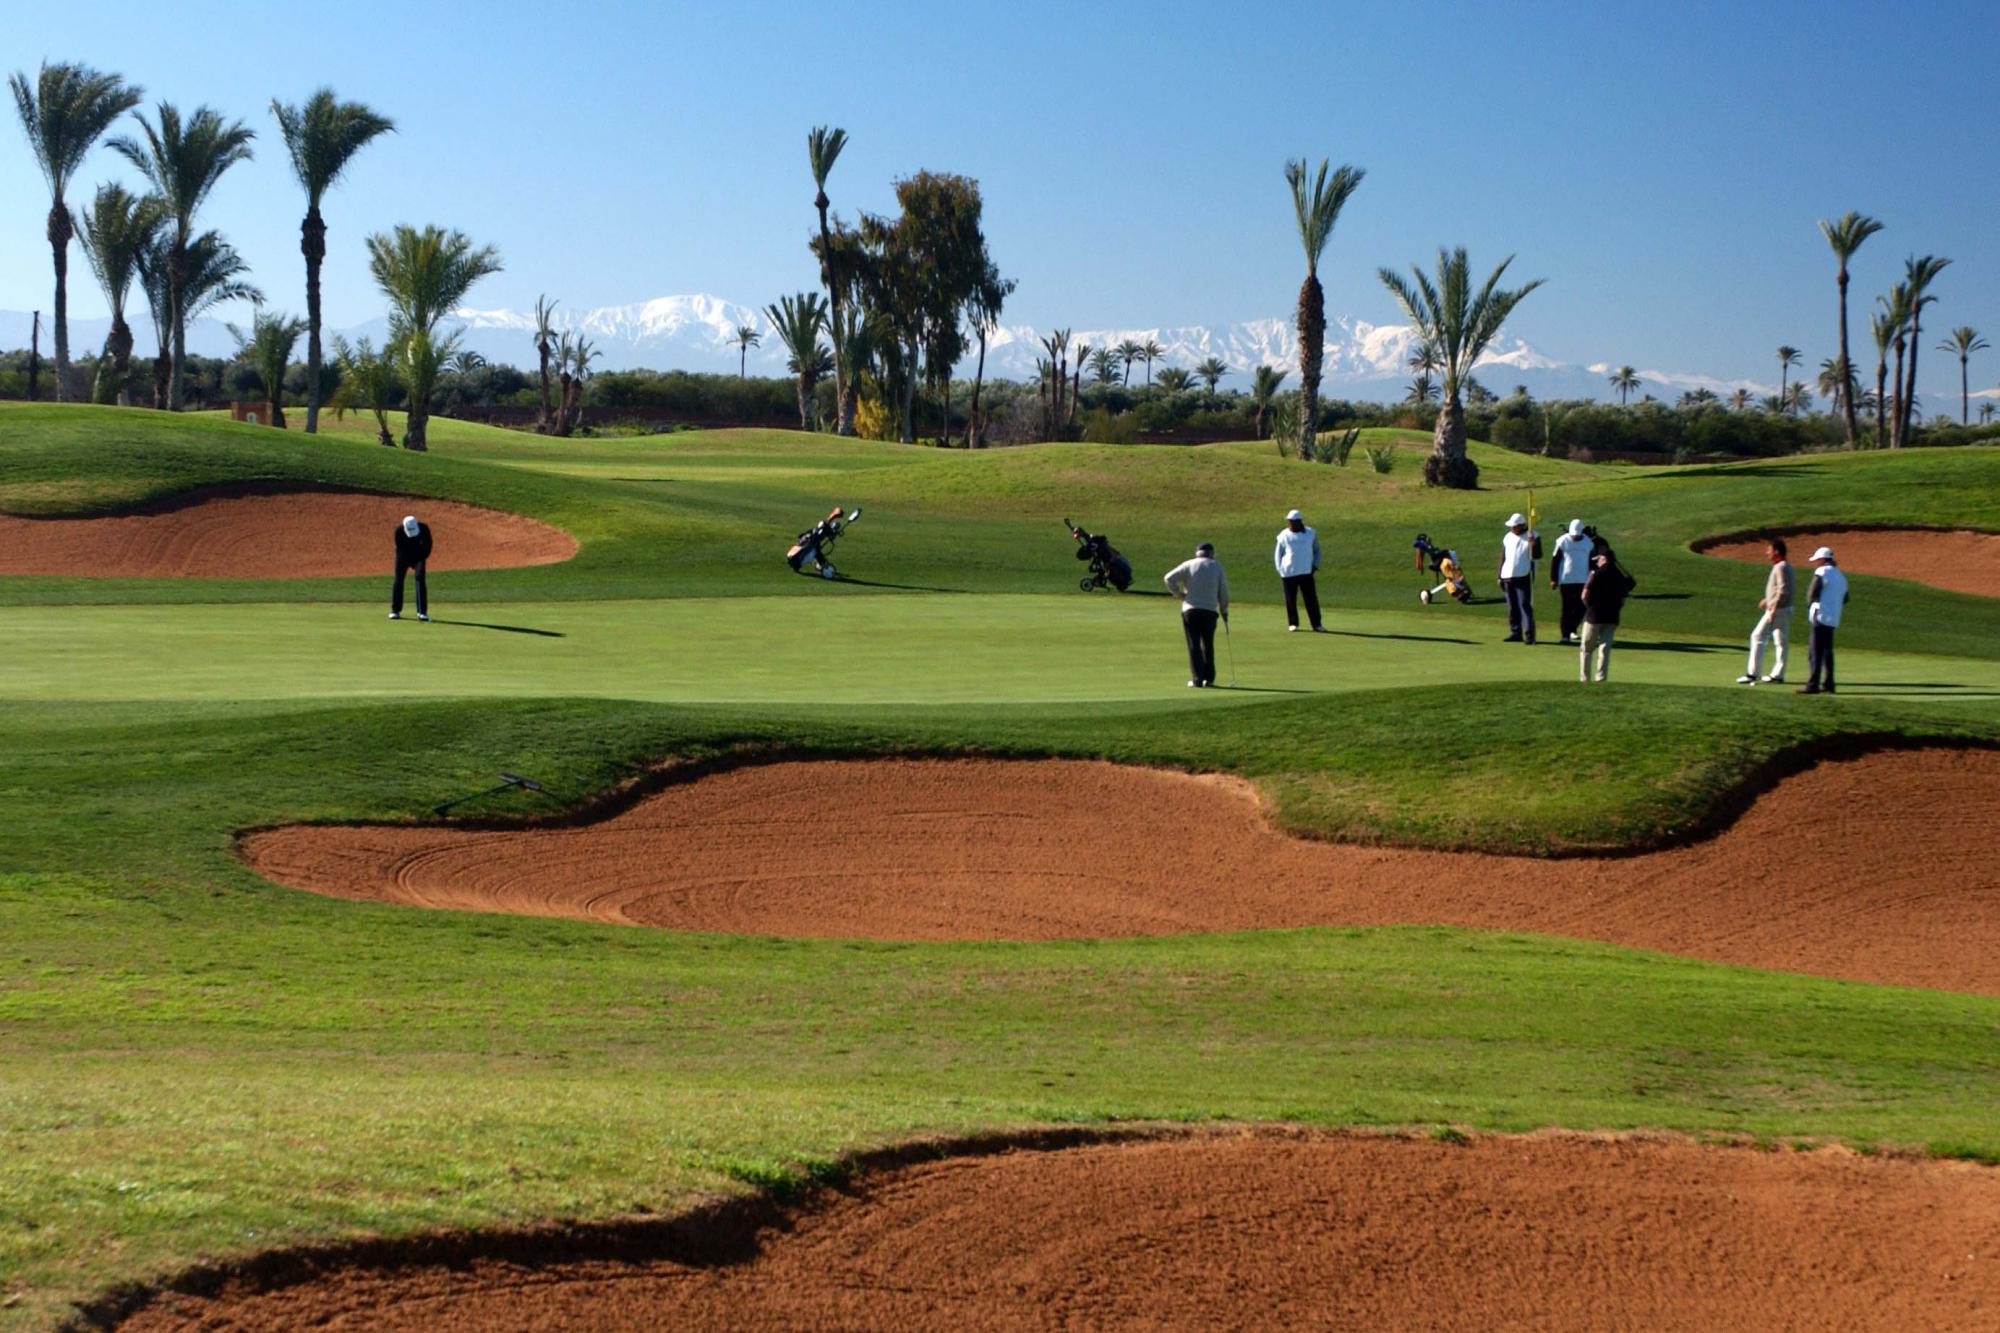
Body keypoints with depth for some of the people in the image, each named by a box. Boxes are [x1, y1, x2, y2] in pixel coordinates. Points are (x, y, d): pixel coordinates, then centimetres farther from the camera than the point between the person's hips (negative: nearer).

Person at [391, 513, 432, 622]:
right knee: (398, 580, -5)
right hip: (404, 556, 0)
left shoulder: (424, 528, -24)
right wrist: (411, 563, -22)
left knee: (420, 580, -14)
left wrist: (421, 559, -14)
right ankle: (395, 610, 5)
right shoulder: (399, 530, -25)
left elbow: (428, 544, -9)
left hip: (419, 556, 0)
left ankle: (422, 612, -14)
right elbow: (400, 548, -17)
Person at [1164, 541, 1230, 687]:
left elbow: (1169, 578, -6)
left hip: (1190, 610, -1)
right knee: (1208, 645, 14)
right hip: (1210, 611, 1)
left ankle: (1197, 679, -5)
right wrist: (1224, 610, 21)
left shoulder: (1189, 565, 4)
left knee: (1194, 645, 1)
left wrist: (1179, 594, 5)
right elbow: (1223, 592, 9)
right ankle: (1208, 678, 14)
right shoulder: (1217, 567, 8)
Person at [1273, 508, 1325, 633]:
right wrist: (1280, 570, -2)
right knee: (1291, 599, 4)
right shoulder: (1284, 535, 2)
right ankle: (1292, 624, 15)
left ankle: (1316, 624, 1)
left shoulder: (1310, 533, 4)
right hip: (1288, 573, 0)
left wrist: (1315, 565, 2)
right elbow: (1278, 554, 7)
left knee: (1311, 599, -2)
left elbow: (1316, 550, 13)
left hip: (1306, 572, 0)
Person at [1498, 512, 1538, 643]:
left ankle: (1529, 634, -12)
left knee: (1525, 605, -11)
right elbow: (1502, 557, 16)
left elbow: (1536, 555, -15)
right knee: (1512, 607, 9)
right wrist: (1500, 576, 14)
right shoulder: (1508, 537, 13)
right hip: (1508, 577, 6)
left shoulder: (1531, 537, -3)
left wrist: (1532, 543, -30)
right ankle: (1515, 633, 16)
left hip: (1523, 577, -6)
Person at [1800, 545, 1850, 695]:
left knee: (1816, 653, -8)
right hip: (1834, 619, 8)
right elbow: (1844, 600, 20)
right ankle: (1828, 685, 16)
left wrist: (1809, 605, 4)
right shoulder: (1841, 576, 17)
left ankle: (1813, 685, -12)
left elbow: (1812, 594, -13)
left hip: (1821, 616, -8)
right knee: (1827, 652, 16)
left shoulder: (1822, 572, -7)